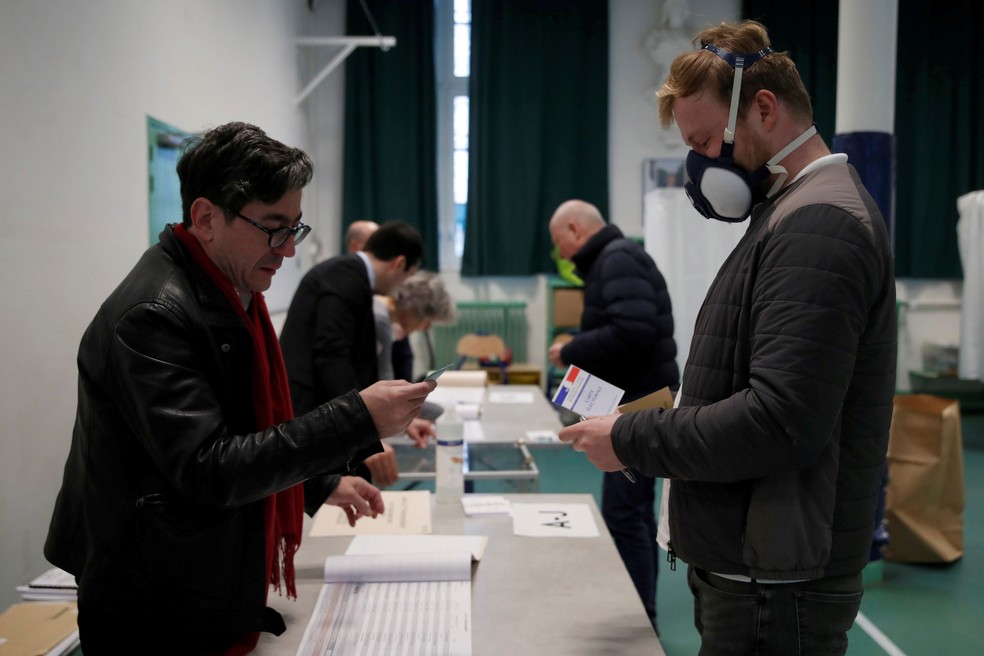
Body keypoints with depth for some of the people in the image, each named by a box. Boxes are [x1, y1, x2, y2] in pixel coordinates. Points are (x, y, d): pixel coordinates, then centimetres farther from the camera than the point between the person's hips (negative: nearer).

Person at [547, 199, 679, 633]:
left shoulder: (619, 259, -14)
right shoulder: (612, 259, 18)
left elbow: (633, 332, -28)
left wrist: (571, 352, -17)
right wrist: (579, 352, 8)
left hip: (638, 404, -11)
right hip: (635, 401, 11)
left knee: (622, 515, -8)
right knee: (634, 512, 15)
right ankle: (639, 615, 24)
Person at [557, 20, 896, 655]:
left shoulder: (818, 227, -19)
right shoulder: (796, 214, 13)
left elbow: (779, 423, -26)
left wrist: (632, 440, -14)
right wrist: (644, 431, 5)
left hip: (775, 590, -9)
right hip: (750, 569, 9)